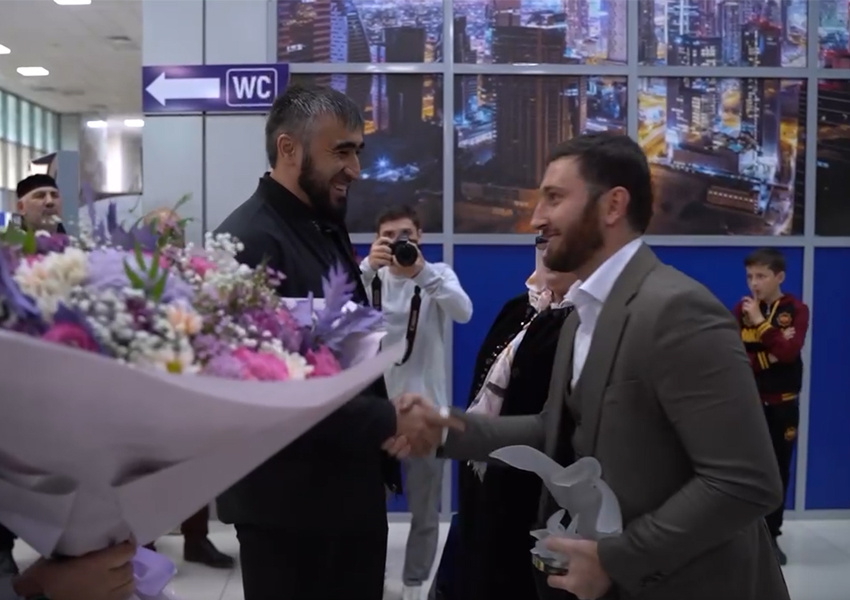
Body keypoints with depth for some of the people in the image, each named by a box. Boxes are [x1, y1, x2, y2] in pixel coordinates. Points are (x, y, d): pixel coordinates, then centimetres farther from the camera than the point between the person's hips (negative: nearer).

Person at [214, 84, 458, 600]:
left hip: (352, 487, 9)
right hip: (290, 500, -8)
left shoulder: (328, 228, 11)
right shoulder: (251, 241, -18)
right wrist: (386, 421, -21)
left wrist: (387, 415, 1)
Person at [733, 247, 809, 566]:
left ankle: (771, 536, 19)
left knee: (778, 471, 7)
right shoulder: (741, 309, 0)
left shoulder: (796, 310, -5)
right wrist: (764, 358, -18)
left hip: (782, 405, -1)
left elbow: (788, 352, -20)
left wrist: (760, 321, -20)